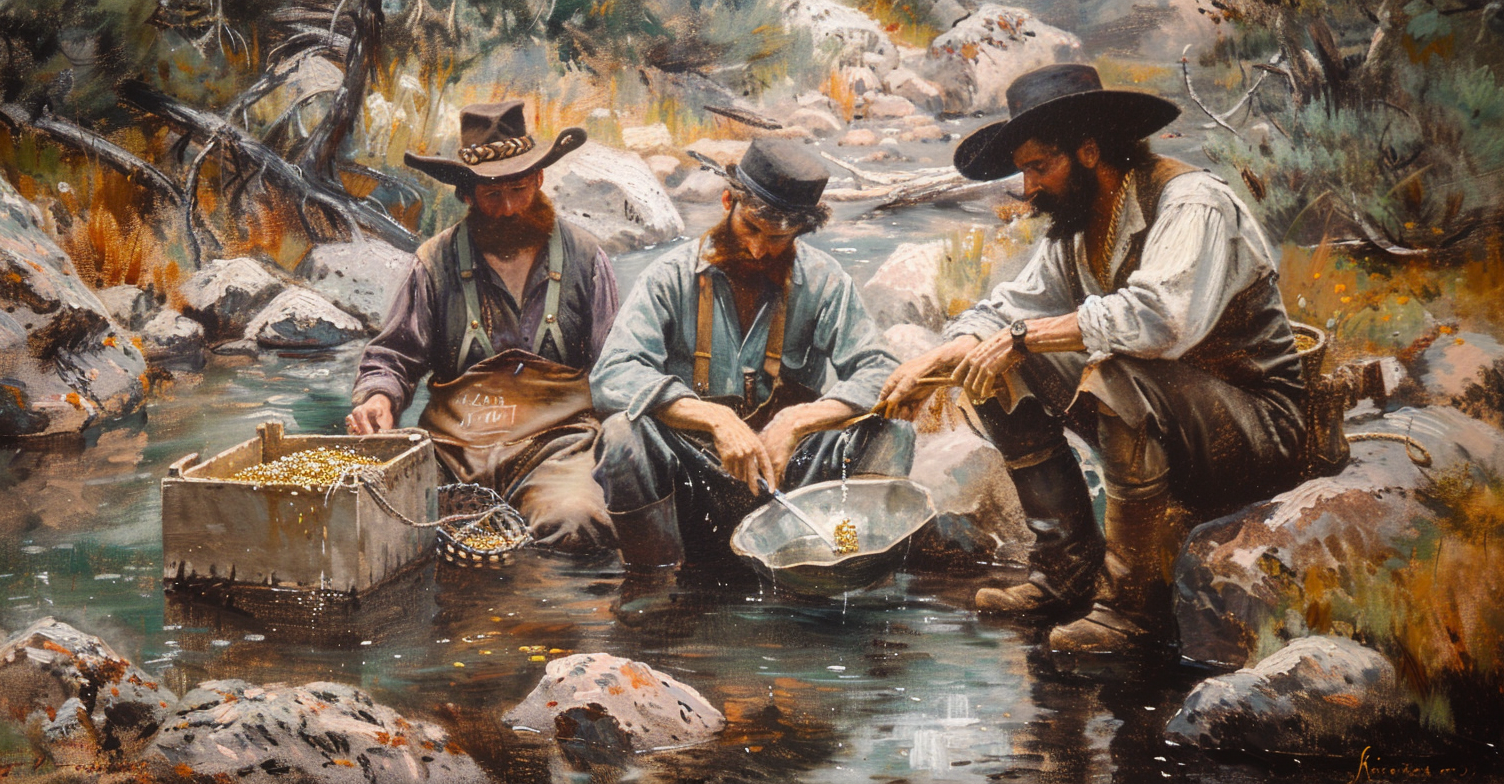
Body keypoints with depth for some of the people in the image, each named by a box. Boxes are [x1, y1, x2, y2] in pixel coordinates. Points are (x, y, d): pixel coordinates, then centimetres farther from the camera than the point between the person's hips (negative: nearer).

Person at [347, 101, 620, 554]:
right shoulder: (436, 261, 11)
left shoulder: (583, 257, 12)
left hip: (555, 443, -1)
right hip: (452, 445, 1)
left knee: (575, 524, -34)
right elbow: (392, 357, 14)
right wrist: (378, 396, -10)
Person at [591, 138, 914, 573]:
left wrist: (795, 422, -23)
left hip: (787, 473, 2)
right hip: (694, 485, -1)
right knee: (622, 433, -31)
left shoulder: (822, 281, 2)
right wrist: (717, 419, -28)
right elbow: (613, 375, -15)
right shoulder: (673, 276, -2)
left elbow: (881, 374, -6)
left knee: (892, 432, -21)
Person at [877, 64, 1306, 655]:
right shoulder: (1075, 231, 8)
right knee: (1008, 371, 2)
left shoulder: (1193, 204, -19)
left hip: (1258, 433, -9)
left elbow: (1161, 317, -36)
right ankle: (1068, 572, 3)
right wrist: (927, 365, -3)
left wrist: (1025, 335, -30)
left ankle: (1133, 605, -23)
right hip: (1161, 427, 9)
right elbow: (1009, 310, 15)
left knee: (1116, 372, -35)